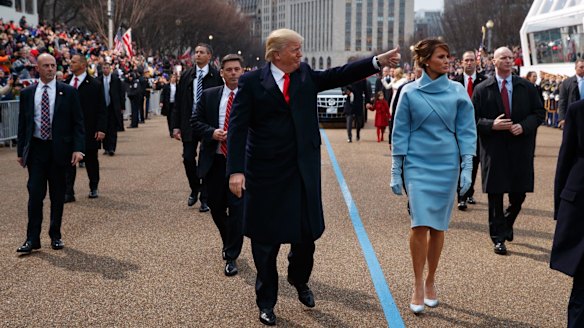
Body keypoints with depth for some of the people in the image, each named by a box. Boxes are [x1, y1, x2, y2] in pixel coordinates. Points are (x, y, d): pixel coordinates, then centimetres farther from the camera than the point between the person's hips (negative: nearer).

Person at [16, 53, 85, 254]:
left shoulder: (68, 92, 1)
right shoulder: (27, 93, 6)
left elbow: (77, 123, 0)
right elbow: (22, 124, 10)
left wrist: (77, 148, -11)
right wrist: (21, 151, 6)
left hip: (59, 149, 0)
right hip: (36, 149, 1)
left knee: (57, 196, 8)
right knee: (35, 194, -4)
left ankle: (55, 236, 20)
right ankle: (32, 239, 1)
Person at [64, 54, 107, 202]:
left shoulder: (94, 85, -5)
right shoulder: (67, 83, 8)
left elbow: (101, 109, -6)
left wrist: (101, 129, -13)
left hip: (89, 130, -3)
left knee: (91, 161, 10)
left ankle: (93, 188, 28)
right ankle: (68, 193, 0)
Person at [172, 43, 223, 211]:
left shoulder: (216, 76, -5)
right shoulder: (186, 76, 7)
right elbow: (178, 102, 8)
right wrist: (176, 125, 3)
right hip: (189, 124, 3)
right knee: (188, 158, 4)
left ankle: (205, 198, 13)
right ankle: (195, 189, 29)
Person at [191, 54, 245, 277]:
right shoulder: (209, 95, 7)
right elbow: (196, 122, 6)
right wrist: (212, 133, -12)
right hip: (214, 160, 3)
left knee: (237, 208, -6)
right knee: (216, 207, 14)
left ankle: (232, 257, 3)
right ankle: (229, 244, 39)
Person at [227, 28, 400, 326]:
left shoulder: (305, 75, 7)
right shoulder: (251, 82, -6)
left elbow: (340, 75, -1)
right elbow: (237, 128, -10)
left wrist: (378, 61, -12)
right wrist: (236, 170, -18)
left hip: (303, 172, 4)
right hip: (265, 173, -3)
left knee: (307, 233, 10)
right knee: (265, 240, 7)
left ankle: (299, 281, 39)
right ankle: (266, 301, 24)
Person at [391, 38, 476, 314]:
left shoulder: (458, 92, 2)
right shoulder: (410, 92, -1)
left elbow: (466, 131, 4)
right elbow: (400, 133, 3)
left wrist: (467, 168, -3)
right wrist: (395, 172, 1)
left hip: (446, 165, 2)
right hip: (417, 165, -1)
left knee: (438, 225, 7)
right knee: (420, 224, -12)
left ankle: (430, 281, 24)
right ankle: (418, 285, 1)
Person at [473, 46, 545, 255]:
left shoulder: (527, 87, 7)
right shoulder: (482, 89, 2)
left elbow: (539, 112, 8)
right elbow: (473, 118, 1)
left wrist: (524, 126, -10)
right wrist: (492, 125, -16)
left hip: (520, 147, 2)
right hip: (494, 150, -2)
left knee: (519, 193, 5)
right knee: (495, 194, 1)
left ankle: (507, 224, 35)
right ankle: (498, 238, 11)